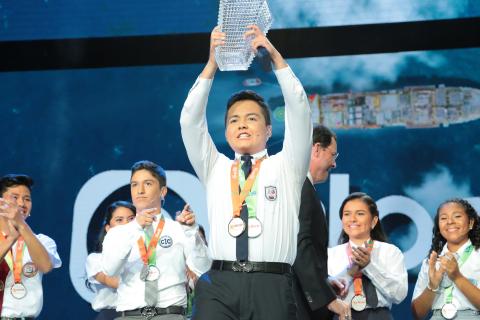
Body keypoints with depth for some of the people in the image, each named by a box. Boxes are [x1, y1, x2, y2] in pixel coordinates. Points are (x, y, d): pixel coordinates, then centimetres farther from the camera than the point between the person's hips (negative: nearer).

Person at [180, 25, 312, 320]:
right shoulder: (215, 169, 22)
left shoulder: (286, 167, 17)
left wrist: (275, 56, 1)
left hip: (271, 285, -1)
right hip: (219, 284, 1)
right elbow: (191, 120, 12)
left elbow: (299, 112, 6)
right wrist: (212, 63, 4)